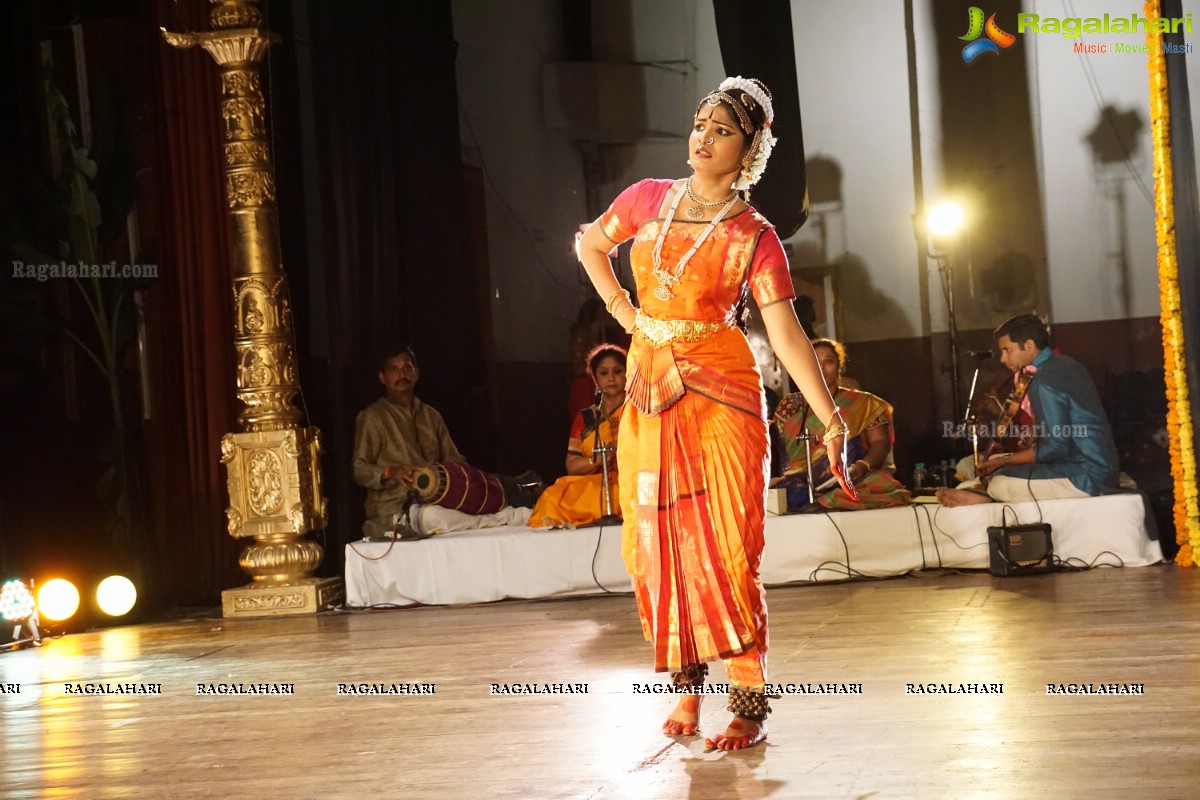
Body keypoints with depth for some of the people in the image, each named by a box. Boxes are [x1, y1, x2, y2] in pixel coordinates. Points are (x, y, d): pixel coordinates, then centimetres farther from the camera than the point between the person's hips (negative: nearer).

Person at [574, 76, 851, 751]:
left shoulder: (755, 237, -6)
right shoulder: (650, 199, 5)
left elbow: (787, 335, -11)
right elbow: (590, 244, 24)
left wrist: (832, 421, -18)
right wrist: (622, 310, 11)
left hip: (721, 391, -4)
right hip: (649, 391, 4)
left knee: (728, 547, -7)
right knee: (659, 544, 6)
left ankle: (751, 707, 0)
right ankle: (688, 688, 21)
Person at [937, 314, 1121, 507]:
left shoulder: (1044, 383, -18)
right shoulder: (1067, 365, 11)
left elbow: (1054, 447, -20)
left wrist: (1004, 460, -11)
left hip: (1087, 476, -10)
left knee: (998, 484, -16)